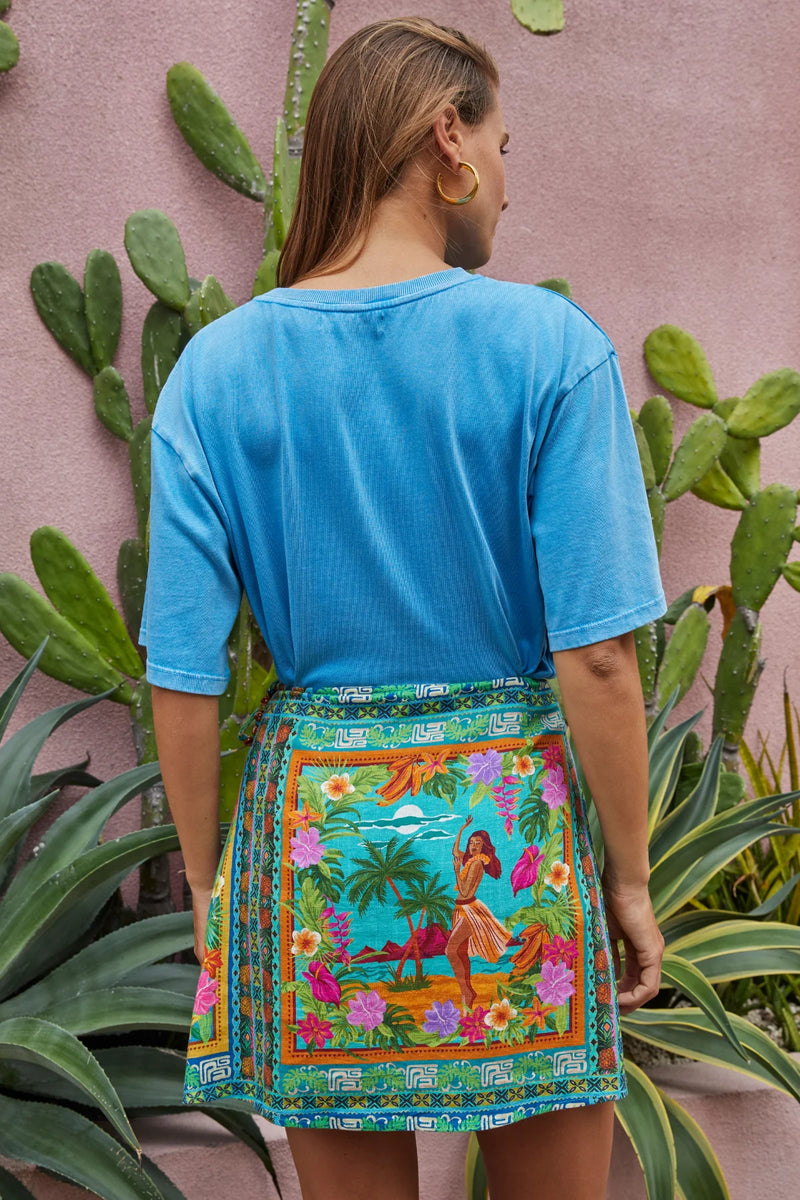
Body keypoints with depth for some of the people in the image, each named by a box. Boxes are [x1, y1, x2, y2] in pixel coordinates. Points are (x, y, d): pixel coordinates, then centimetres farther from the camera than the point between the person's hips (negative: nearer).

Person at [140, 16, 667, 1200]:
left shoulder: (218, 367, -1)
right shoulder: (549, 346, -9)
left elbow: (184, 676, -2)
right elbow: (596, 658, -11)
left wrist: (206, 882, 10)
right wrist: (630, 879, 0)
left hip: (312, 810, 2)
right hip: (511, 816, -2)